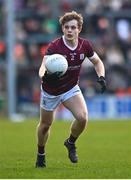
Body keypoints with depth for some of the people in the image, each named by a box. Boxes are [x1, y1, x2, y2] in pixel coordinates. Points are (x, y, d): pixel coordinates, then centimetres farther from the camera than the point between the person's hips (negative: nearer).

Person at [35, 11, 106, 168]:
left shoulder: (84, 45, -13)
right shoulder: (54, 46, -27)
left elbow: (97, 62, 4)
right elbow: (44, 65, -39)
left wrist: (101, 77, -15)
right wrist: (44, 75, -63)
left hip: (71, 89, 2)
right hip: (51, 91, -2)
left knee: (82, 118, -20)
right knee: (45, 125, 12)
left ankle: (71, 143, 11)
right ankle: (41, 154, 40)